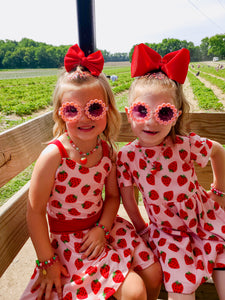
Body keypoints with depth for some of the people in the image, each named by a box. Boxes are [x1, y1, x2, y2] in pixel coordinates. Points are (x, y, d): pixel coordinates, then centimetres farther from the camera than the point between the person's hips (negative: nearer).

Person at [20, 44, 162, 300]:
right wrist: (47, 261, -10)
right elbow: (35, 211, -16)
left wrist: (102, 228, -13)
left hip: (102, 225, 5)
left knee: (154, 274, 5)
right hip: (68, 238, -4)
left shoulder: (106, 150, -8)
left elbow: (112, 196, 2)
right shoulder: (54, 155, -23)